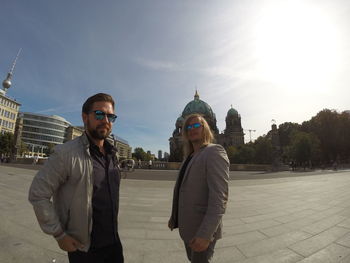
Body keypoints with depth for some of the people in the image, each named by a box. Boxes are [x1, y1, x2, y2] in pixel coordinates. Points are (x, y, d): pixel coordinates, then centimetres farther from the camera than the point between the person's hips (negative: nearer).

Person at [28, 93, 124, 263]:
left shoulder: (112, 154, 0)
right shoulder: (66, 153, -19)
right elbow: (38, 194, -13)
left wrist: (112, 227, 12)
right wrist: (59, 235, -13)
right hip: (83, 247, -5)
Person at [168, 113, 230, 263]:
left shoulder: (214, 152, -18)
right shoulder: (191, 157, 7)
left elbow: (219, 197, -25)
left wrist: (205, 234, -27)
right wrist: (174, 217, 13)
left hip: (202, 229, -7)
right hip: (187, 226, 8)